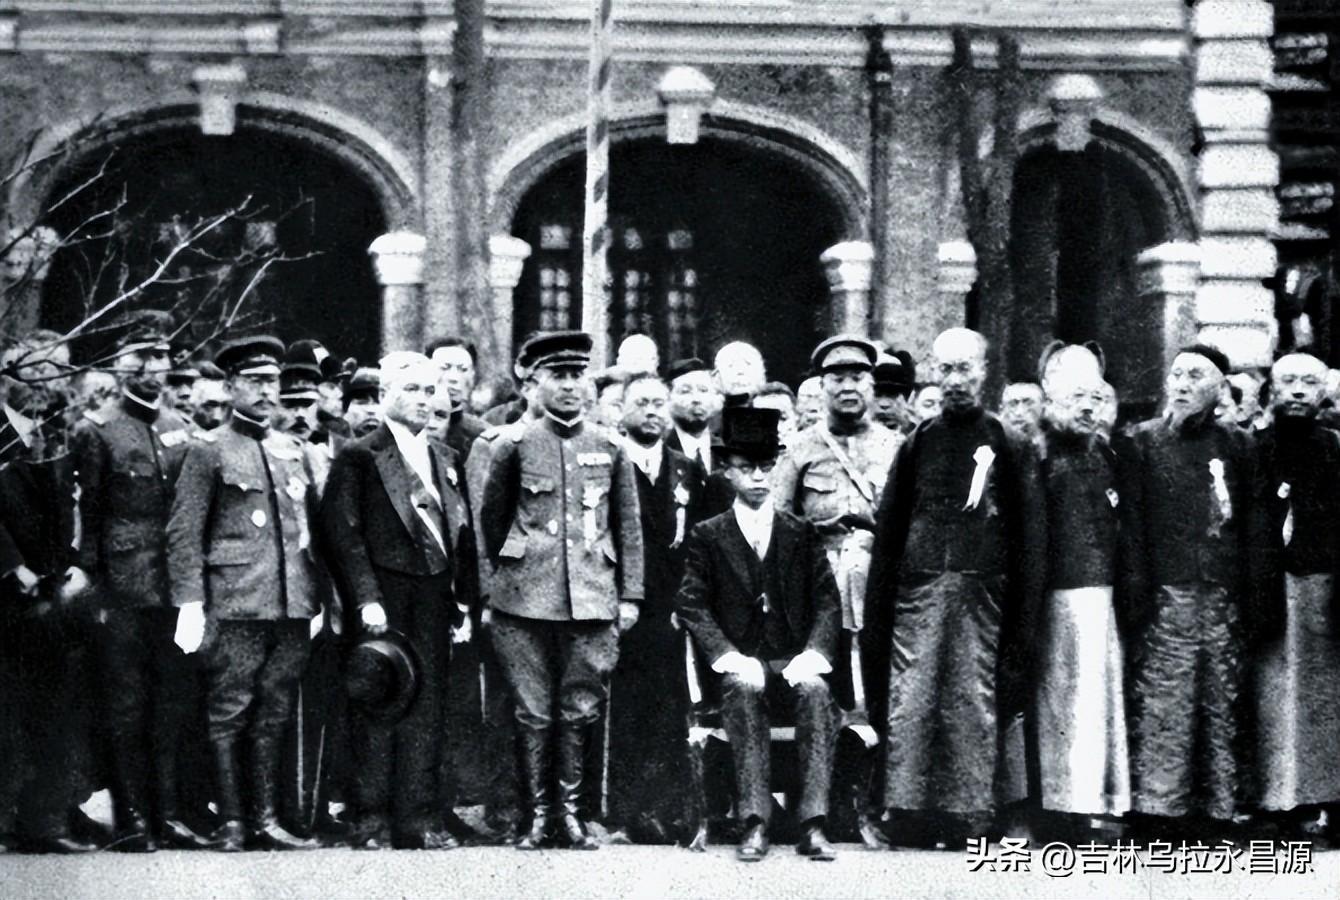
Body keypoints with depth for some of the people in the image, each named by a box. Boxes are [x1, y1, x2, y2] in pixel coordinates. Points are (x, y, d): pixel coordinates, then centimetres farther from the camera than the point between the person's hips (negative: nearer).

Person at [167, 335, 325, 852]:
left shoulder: (294, 451, 17)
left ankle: (265, 818, 13)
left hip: (292, 604, 5)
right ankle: (230, 821, 3)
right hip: (235, 605, -5)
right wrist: (190, 604, -12)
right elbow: (184, 533, -4)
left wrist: (318, 597, 15)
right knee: (229, 713, -2)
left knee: (274, 715, 8)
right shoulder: (209, 452, 0)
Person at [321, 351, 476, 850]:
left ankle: (419, 818, 9)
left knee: (426, 706, 5)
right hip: (384, 598, -5)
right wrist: (366, 598, -15)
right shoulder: (359, 457, -1)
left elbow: (462, 535, 16)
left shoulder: (445, 458, 16)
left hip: (434, 597, 5)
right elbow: (344, 532, -7)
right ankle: (372, 822, 3)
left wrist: (464, 602, 9)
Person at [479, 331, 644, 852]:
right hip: (526, 599, -1)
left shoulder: (609, 449, 8)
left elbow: (629, 528, 11)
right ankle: (537, 813, 10)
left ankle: (571, 809, 14)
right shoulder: (515, 447, 3)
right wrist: (495, 587, 12)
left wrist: (630, 595, 6)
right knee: (534, 711, 2)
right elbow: (492, 521, 11)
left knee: (580, 710, 5)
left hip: (592, 598, 1)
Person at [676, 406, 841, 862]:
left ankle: (813, 822, -35)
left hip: (794, 662, 1)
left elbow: (827, 601, 8)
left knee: (815, 690, -31)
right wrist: (729, 656, -14)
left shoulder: (801, 533, 14)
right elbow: (693, 604, 0)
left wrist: (814, 654, -10)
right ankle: (754, 821, -36)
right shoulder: (708, 535, 9)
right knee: (744, 690, -35)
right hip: (739, 664, -1)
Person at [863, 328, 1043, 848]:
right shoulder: (917, 444, 12)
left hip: (981, 592, -1)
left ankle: (969, 815, 1)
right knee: (910, 703, -5)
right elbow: (888, 531, 12)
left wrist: (1021, 620, -1)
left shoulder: (1006, 448, 7)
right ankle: (909, 812, -3)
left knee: (976, 700, -3)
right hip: (919, 590, 1)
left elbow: (1027, 539, 6)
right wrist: (878, 611, 6)